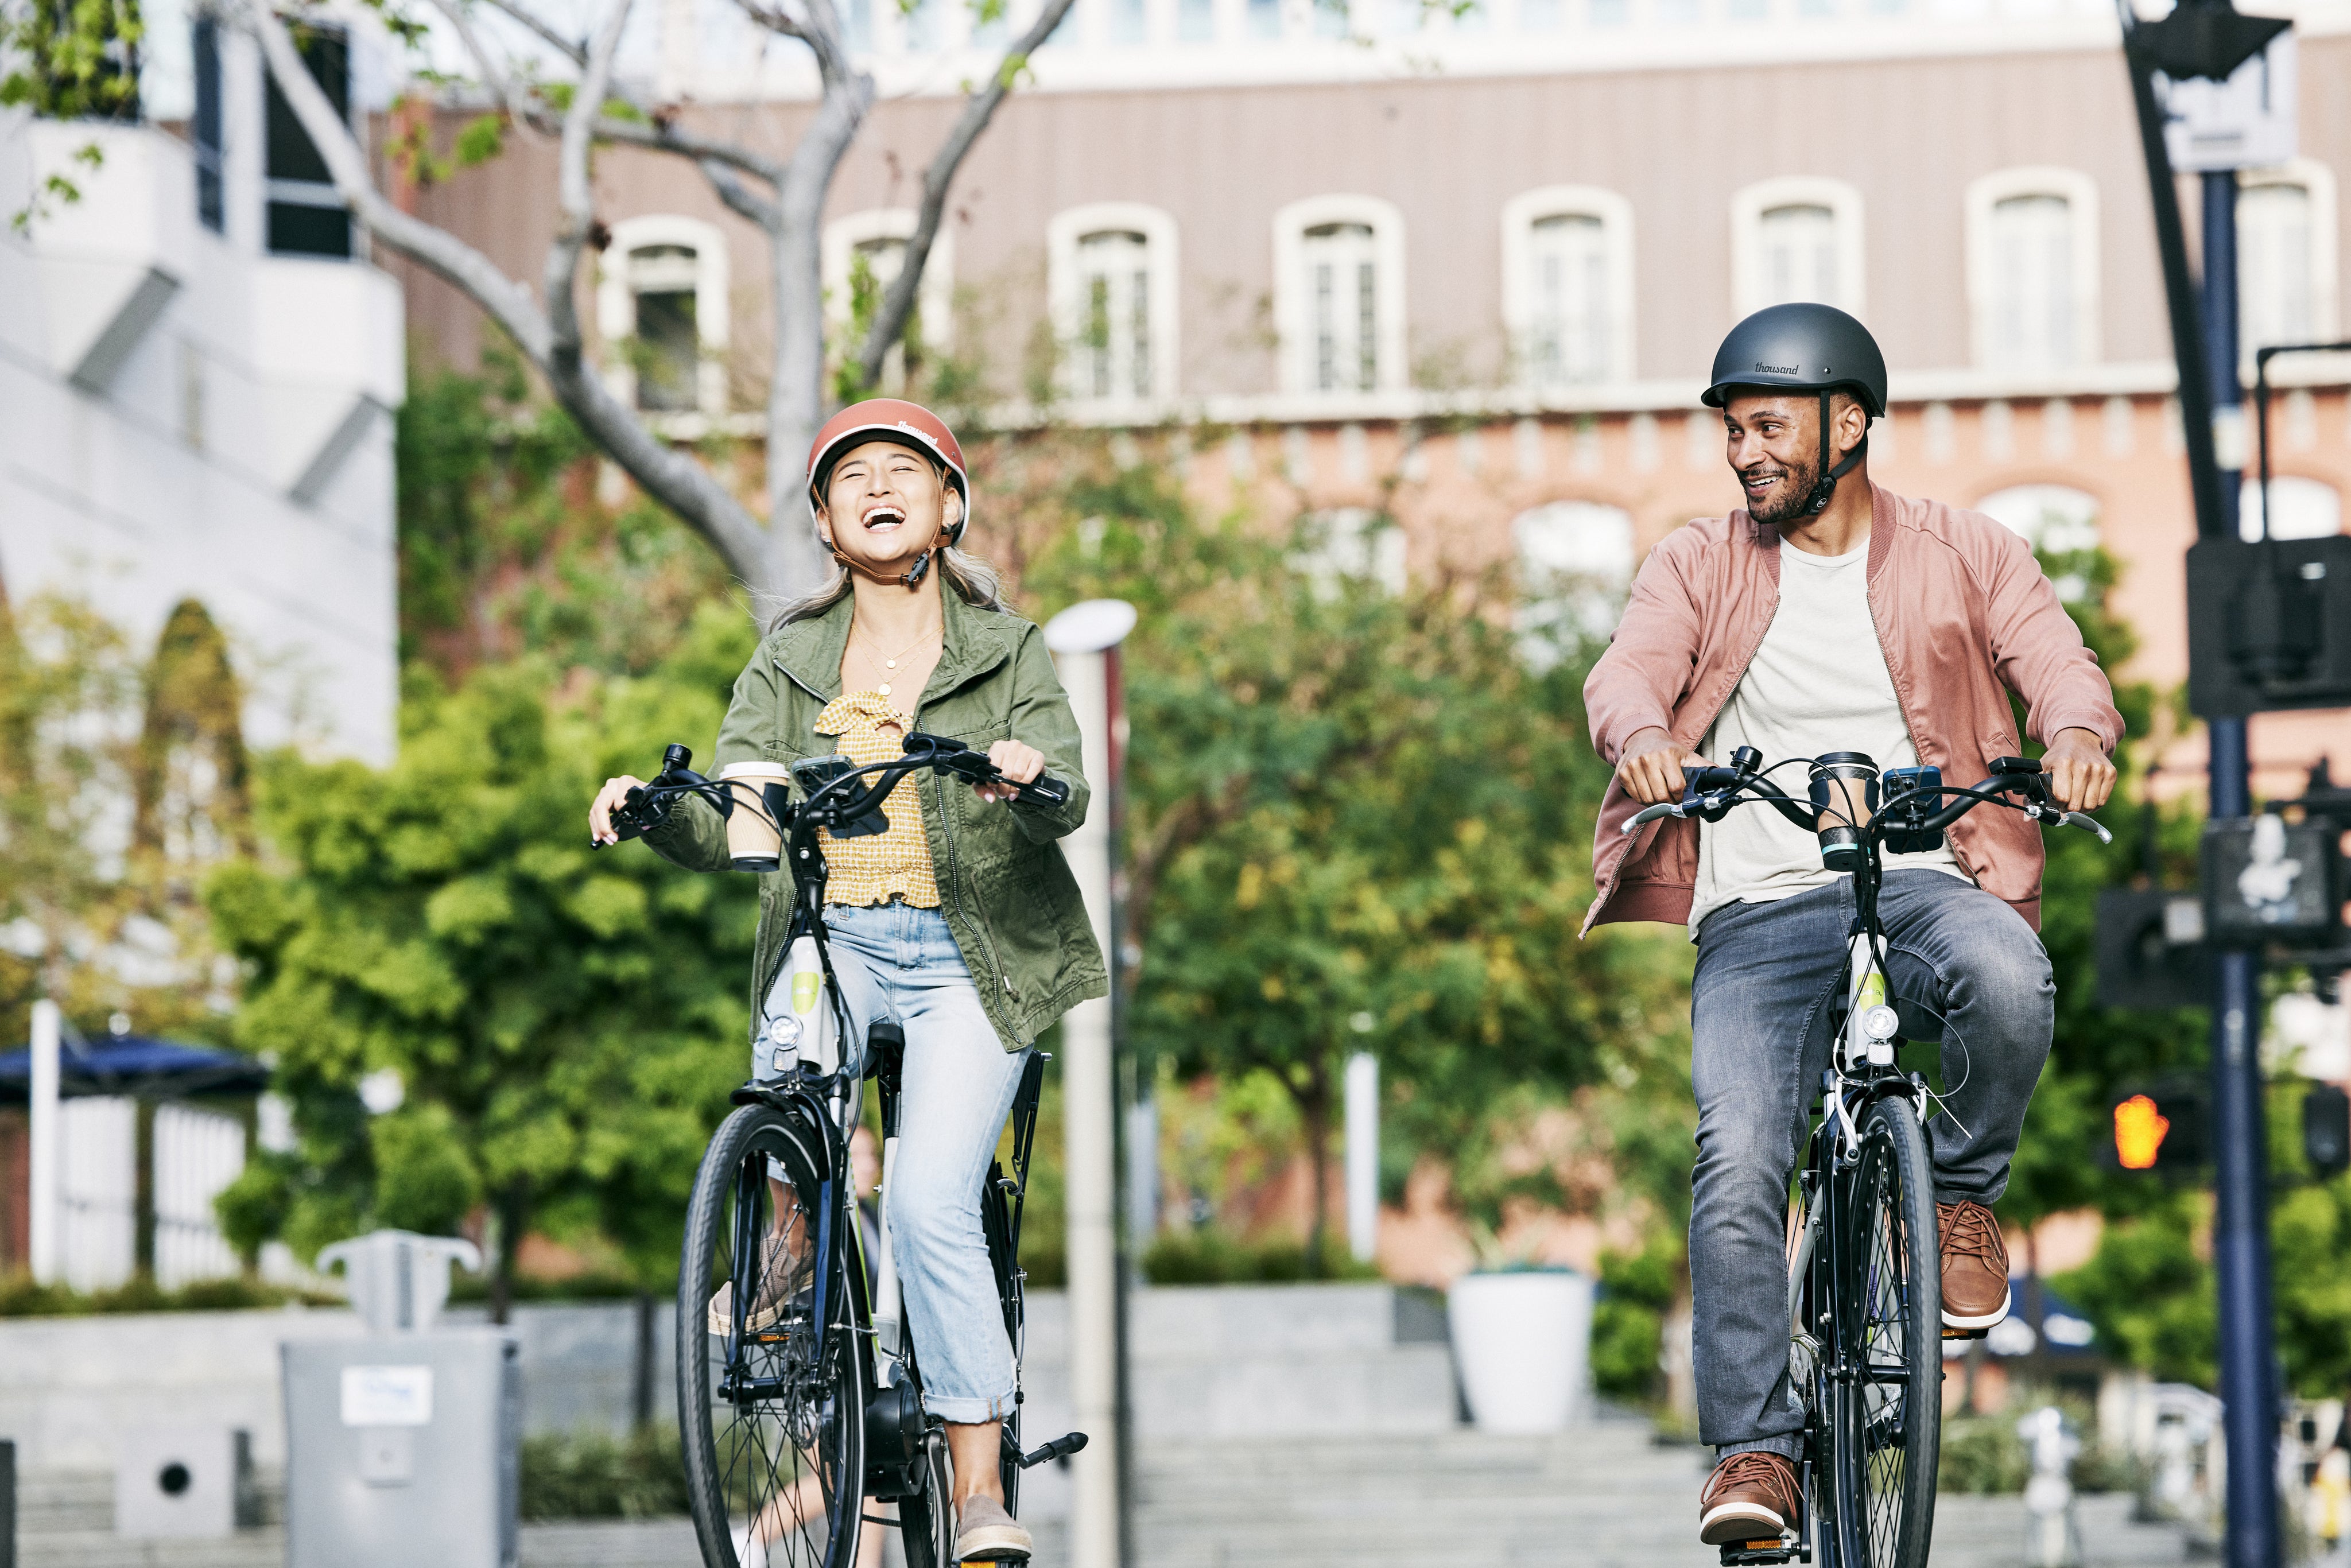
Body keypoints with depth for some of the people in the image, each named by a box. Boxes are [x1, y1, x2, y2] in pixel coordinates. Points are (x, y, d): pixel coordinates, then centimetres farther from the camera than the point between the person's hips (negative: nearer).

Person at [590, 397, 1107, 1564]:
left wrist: (1033, 776, -31)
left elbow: (1064, 801, -8)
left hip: (970, 954, -2)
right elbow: (726, 824, 1)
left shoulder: (1007, 651, 8)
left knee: (930, 1203, -18)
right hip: (833, 939, 2)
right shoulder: (790, 662, 13)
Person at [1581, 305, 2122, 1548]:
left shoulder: (1965, 557, 11)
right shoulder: (1700, 567, 12)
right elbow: (1630, 667, -6)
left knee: (2010, 979, -36)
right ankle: (1753, 1450, -12)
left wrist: (2076, 729, -30)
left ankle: (1962, 1196, -7)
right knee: (1737, 1164, -20)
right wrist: (1643, 733, -32)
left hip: (1922, 883, -1)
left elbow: (2054, 659, -5)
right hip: (1759, 913, 1)